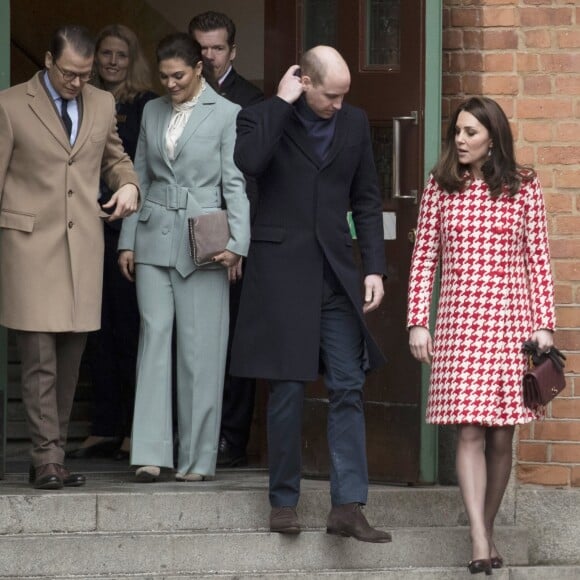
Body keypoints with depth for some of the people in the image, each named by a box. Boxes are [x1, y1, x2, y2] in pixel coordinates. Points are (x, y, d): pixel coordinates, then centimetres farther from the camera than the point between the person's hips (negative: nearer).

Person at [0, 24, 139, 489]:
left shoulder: (102, 104, 12)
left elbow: (115, 157, 27)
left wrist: (128, 185, 4)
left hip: (83, 245, 5)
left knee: (70, 360, 7)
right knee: (40, 359, -9)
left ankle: (53, 456, 14)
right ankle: (47, 461, -7)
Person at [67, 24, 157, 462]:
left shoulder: (146, 106, -3)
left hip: (130, 228, -5)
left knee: (131, 329, -2)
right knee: (99, 331, 8)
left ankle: (136, 431, 3)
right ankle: (104, 430, 13)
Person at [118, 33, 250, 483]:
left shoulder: (227, 115, -1)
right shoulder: (152, 112, 12)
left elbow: (235, 185, -4)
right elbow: (140, 179, 16)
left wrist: (236, 242, -14)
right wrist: (128, 241, 11)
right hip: (154, 239, 4)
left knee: (200, 349, -2)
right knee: (154, 338, -3)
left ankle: (198, 458, 5)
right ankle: (151, 453, -4)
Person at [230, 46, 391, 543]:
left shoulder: (354, 124, 9)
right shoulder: (263, 118, -3)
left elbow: (366, 200, 13)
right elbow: (248, 161, -26)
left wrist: (375, 268, 5)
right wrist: (282, 102, -18)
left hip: (335, 275, 4)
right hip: (282, 271, -4)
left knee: (348, 388, -2)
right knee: (288, 389, 0)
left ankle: (348, 506, -3)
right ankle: (284, 500, 12)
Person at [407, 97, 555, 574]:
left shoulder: (523, 187, 4)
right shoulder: (440, 188, 6)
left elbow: (538, 260, 4)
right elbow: (424, 258, 7)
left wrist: (544, 324, 0)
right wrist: (418, 322, 1)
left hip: (512, 324, 0)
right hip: (459, 324, 0)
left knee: (501, 437, 3)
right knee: (470, 432, -10)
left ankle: (487, 531, 18)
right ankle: (480, 542, -14)